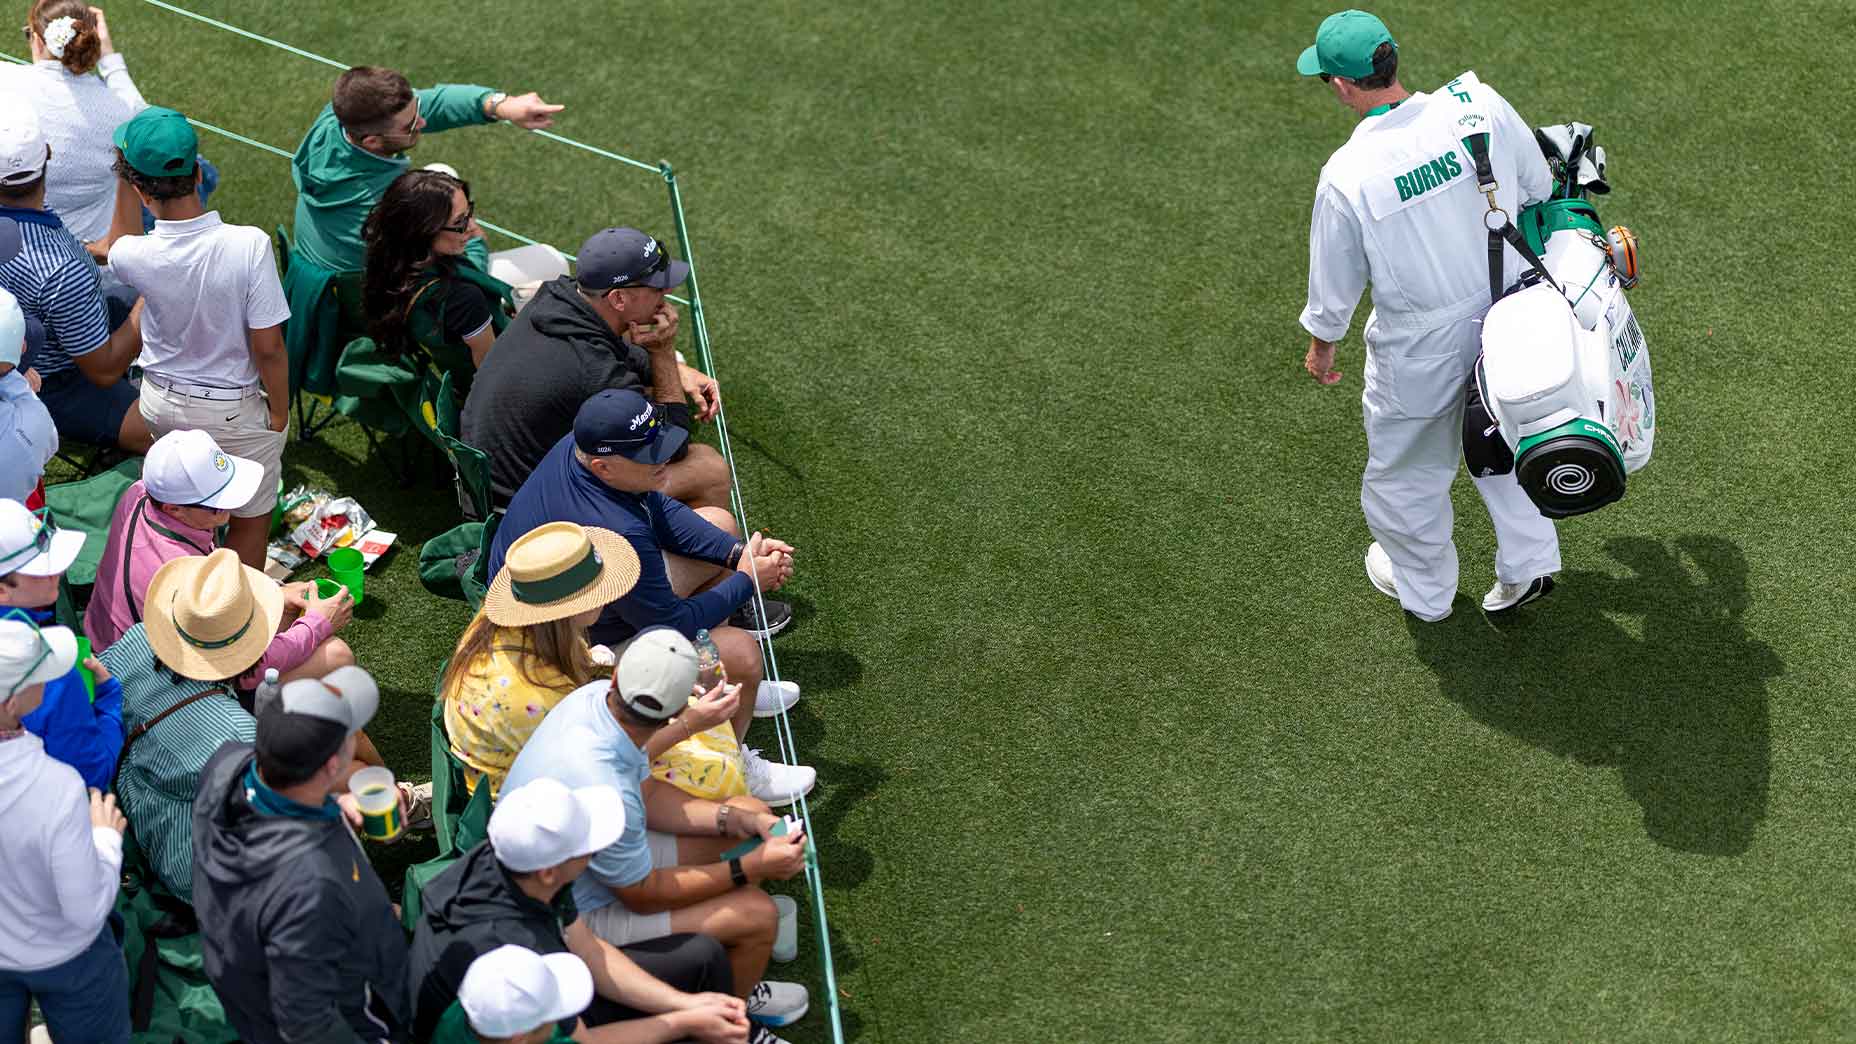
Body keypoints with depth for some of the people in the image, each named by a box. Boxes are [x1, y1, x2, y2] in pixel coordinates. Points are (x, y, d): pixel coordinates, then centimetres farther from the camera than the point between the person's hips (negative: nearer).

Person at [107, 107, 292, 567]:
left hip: (159, 403, 4)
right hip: (232, 412, -3)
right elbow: (268, 347, -23)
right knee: (250, 519, 18)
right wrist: (279, 411, -6)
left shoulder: (131, 256, -21)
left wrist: (127, 173, 12)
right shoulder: (249, 245, -30)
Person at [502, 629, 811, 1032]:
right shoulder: (601, 789, -40)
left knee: (748, 813, 10)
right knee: (756, 913, -16)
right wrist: (751, 868, -18)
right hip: (578, 918, -9)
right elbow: (644, 895, -22)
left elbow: (650, 795, 1)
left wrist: (746, 822, -8)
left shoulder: (595, 695, -16)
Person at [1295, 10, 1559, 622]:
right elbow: (1539, 186, 0)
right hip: (1506, 314, 4)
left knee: (1406, 469, 22)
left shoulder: (1345, 176, -26)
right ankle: (1529, 561, 36)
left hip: (1418, 347, -4)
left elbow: (1336, 280, -10)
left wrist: (1321, 342, 10)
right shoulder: (1480, 104, -18)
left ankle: (1424, 588, 43)